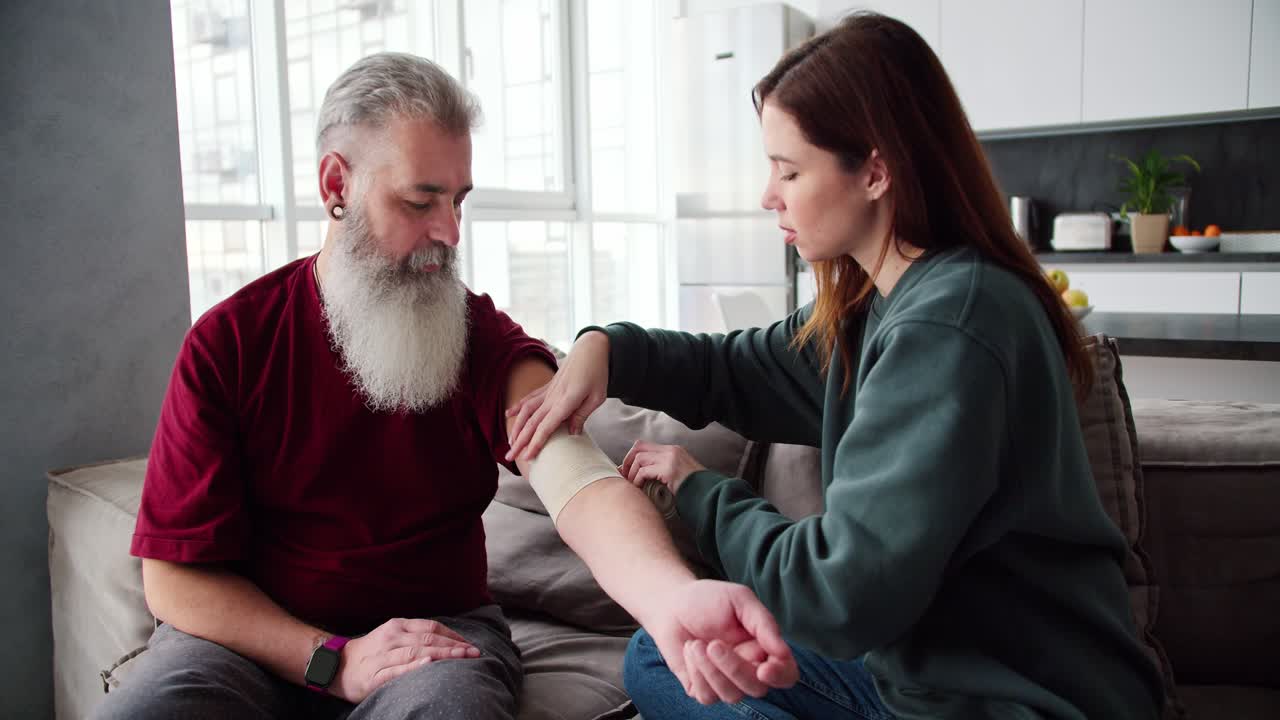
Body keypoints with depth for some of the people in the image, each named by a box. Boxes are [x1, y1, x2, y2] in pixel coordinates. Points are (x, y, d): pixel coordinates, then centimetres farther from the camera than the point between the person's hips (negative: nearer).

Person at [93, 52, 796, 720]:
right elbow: (175, 573, -7)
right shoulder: (227, 343, -6)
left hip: (440, 628, -1)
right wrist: (335, 661, -21)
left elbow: (576, 478, -26)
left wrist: (672, 598, -48)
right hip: (252, 636, 2)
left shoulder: (483, 341, -7)